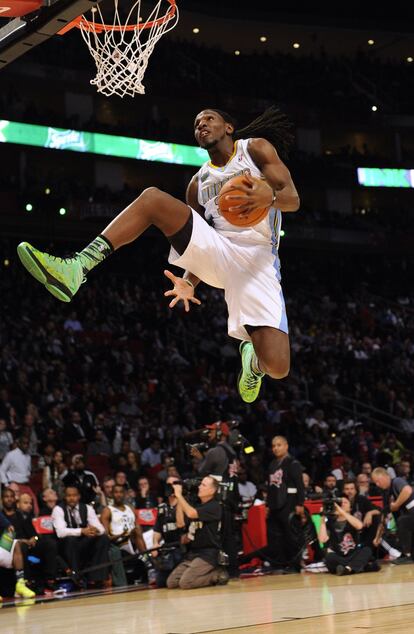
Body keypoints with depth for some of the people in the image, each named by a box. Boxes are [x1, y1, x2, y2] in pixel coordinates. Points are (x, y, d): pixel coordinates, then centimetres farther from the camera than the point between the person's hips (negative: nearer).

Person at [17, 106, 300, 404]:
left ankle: (253, 358, 21)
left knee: (277, 366, -21)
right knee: (153, 198, -18)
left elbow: (293, 198, -3)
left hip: (257, 260, -4)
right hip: (217, 253, 4)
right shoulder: (198, 183, 23)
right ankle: (77, 268, -29)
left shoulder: (256, 147, 9)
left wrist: (269, 196, -28)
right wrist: (189, 284, 4)